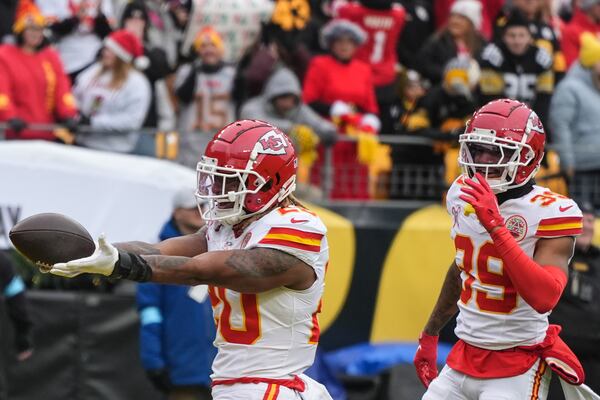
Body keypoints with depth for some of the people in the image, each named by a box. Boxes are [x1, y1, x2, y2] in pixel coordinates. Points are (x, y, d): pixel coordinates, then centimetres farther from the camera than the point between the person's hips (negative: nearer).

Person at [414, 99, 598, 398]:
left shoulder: (549, 213, -16)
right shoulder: (463, 197, 4)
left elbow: (544, 298, -31)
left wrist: (496, 226, -33)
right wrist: (430, 335, 31)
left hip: (516, 370, -6)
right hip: (464, 359, 6)